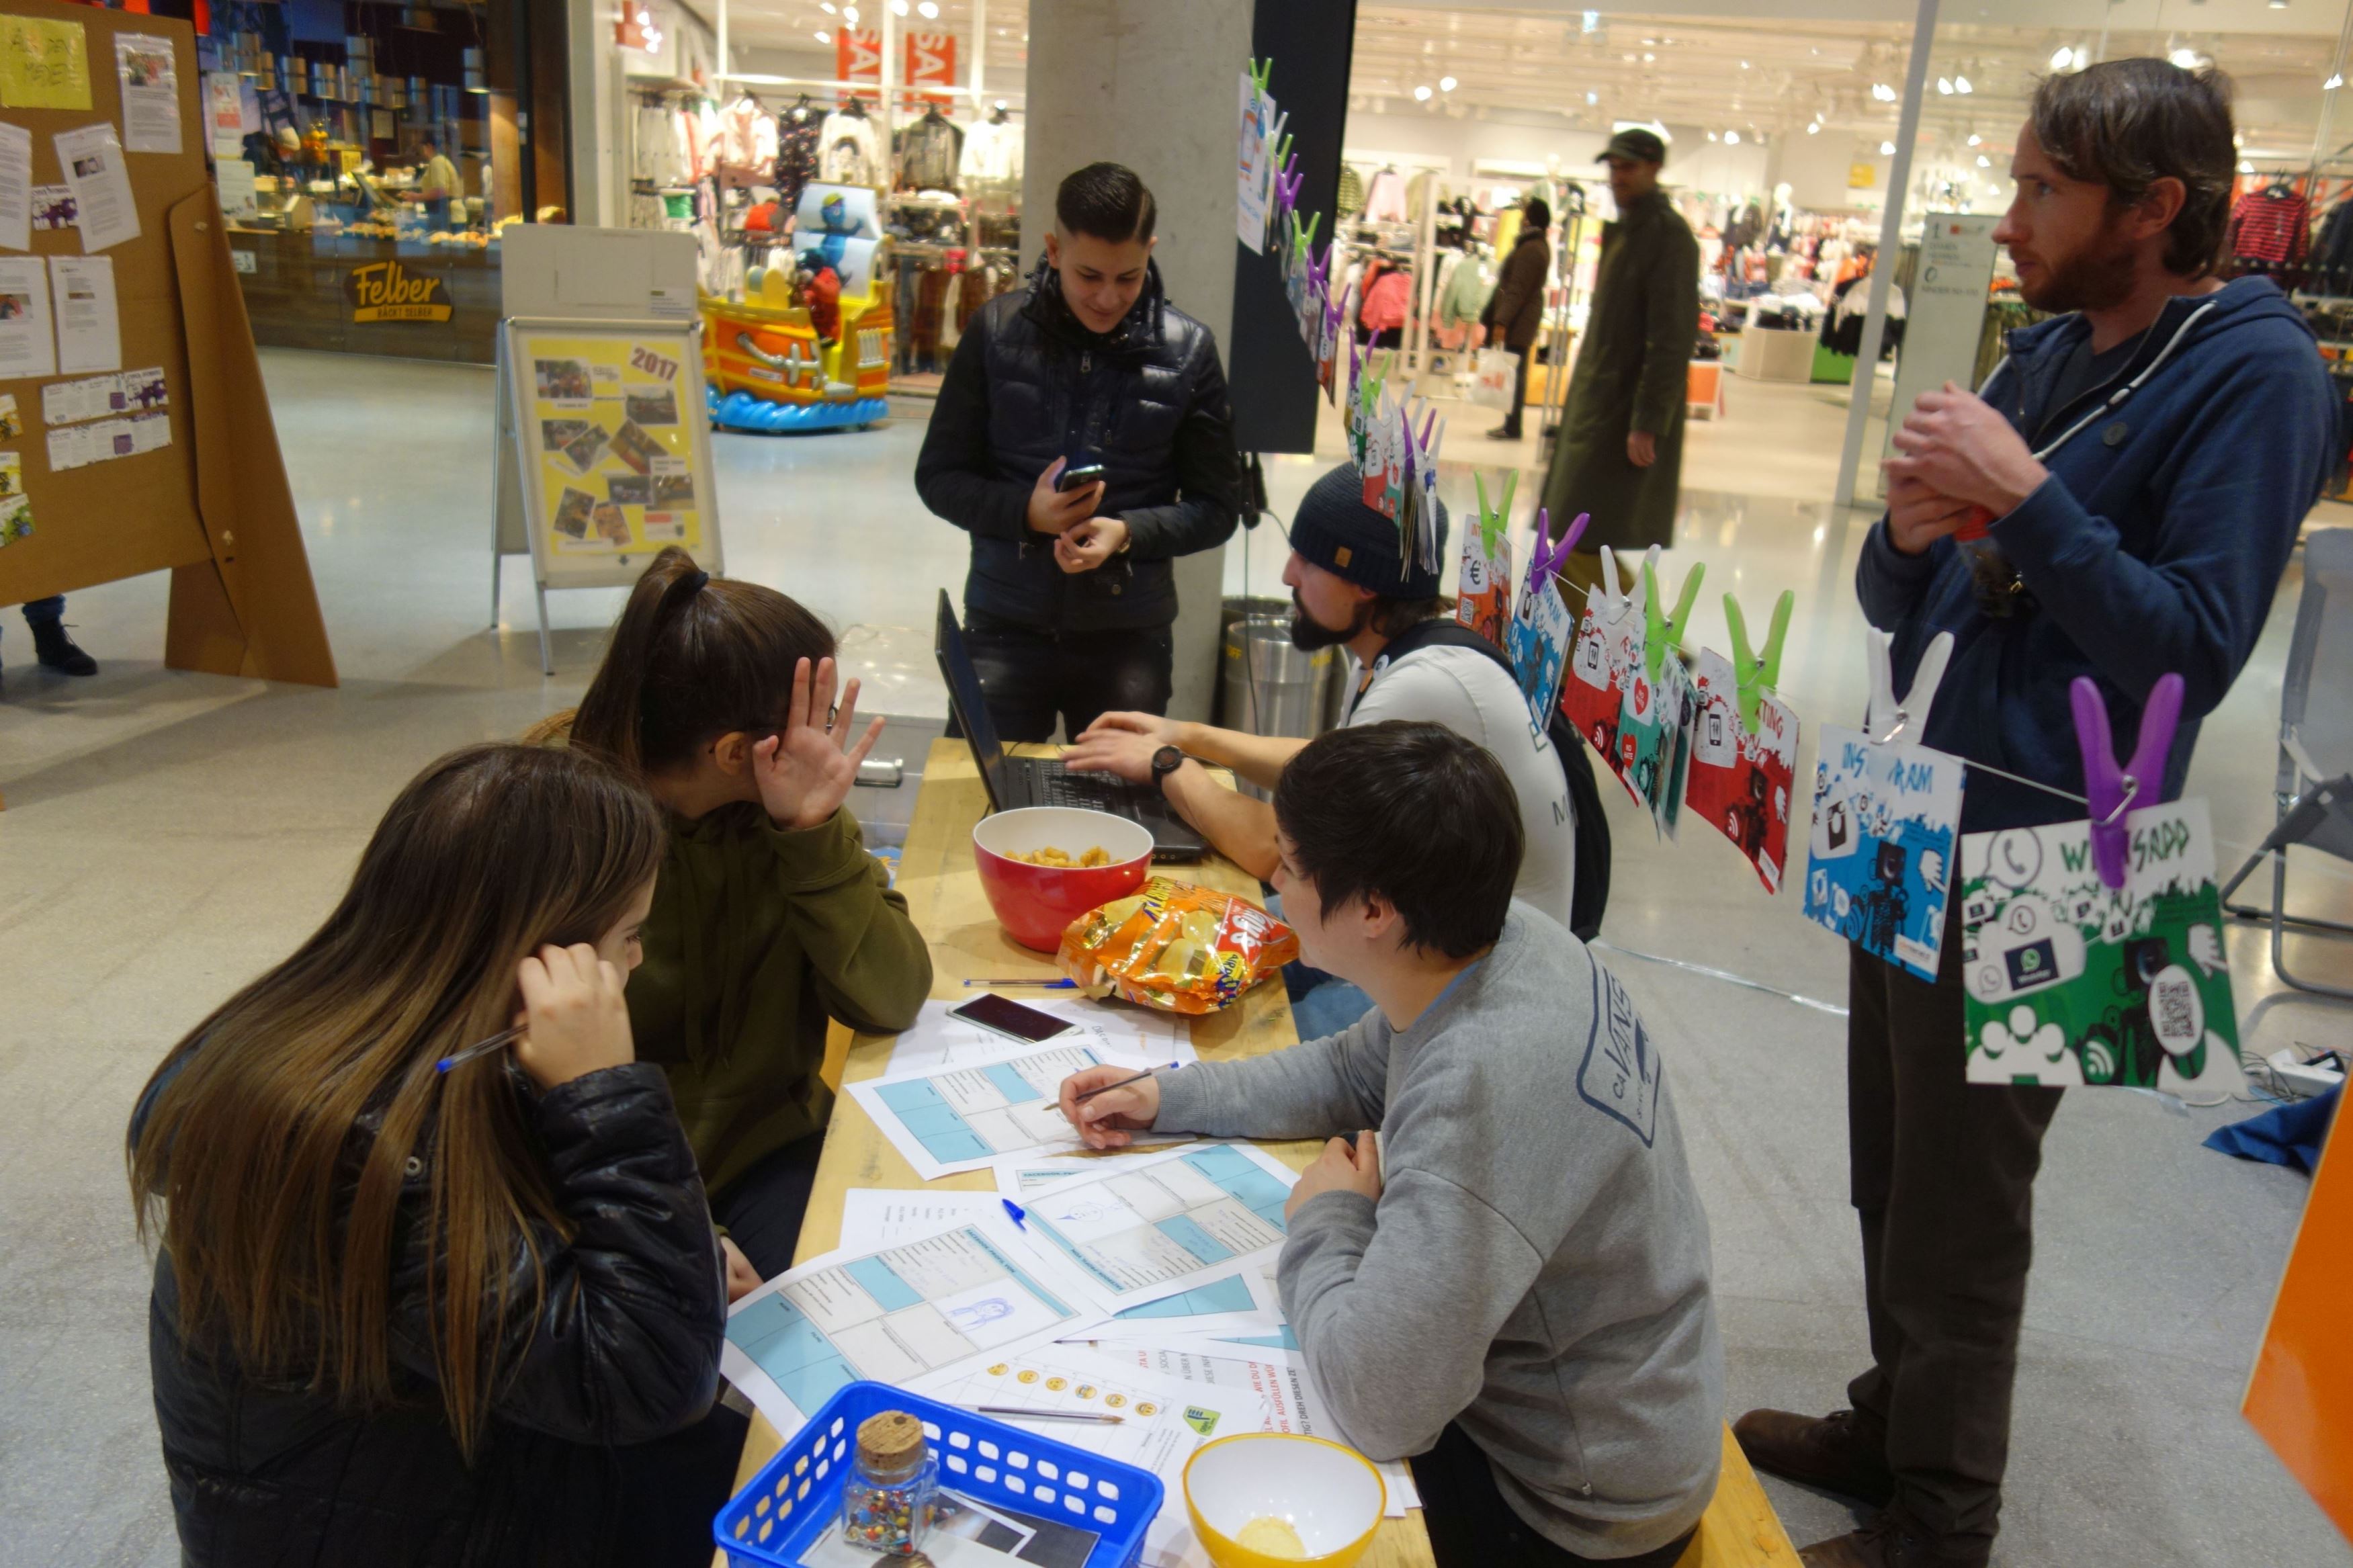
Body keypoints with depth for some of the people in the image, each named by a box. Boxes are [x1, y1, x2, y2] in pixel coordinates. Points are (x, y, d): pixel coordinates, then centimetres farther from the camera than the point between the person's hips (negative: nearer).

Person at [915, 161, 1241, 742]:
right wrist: (1025, 512, -15)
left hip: (1129, 637, 0)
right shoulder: (996, 331, -2)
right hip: (1004, 629, 0)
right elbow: (938, 477, 3)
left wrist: (1128, 532, -16)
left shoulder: (1187, 351, -2)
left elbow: (1218, 507, 2)